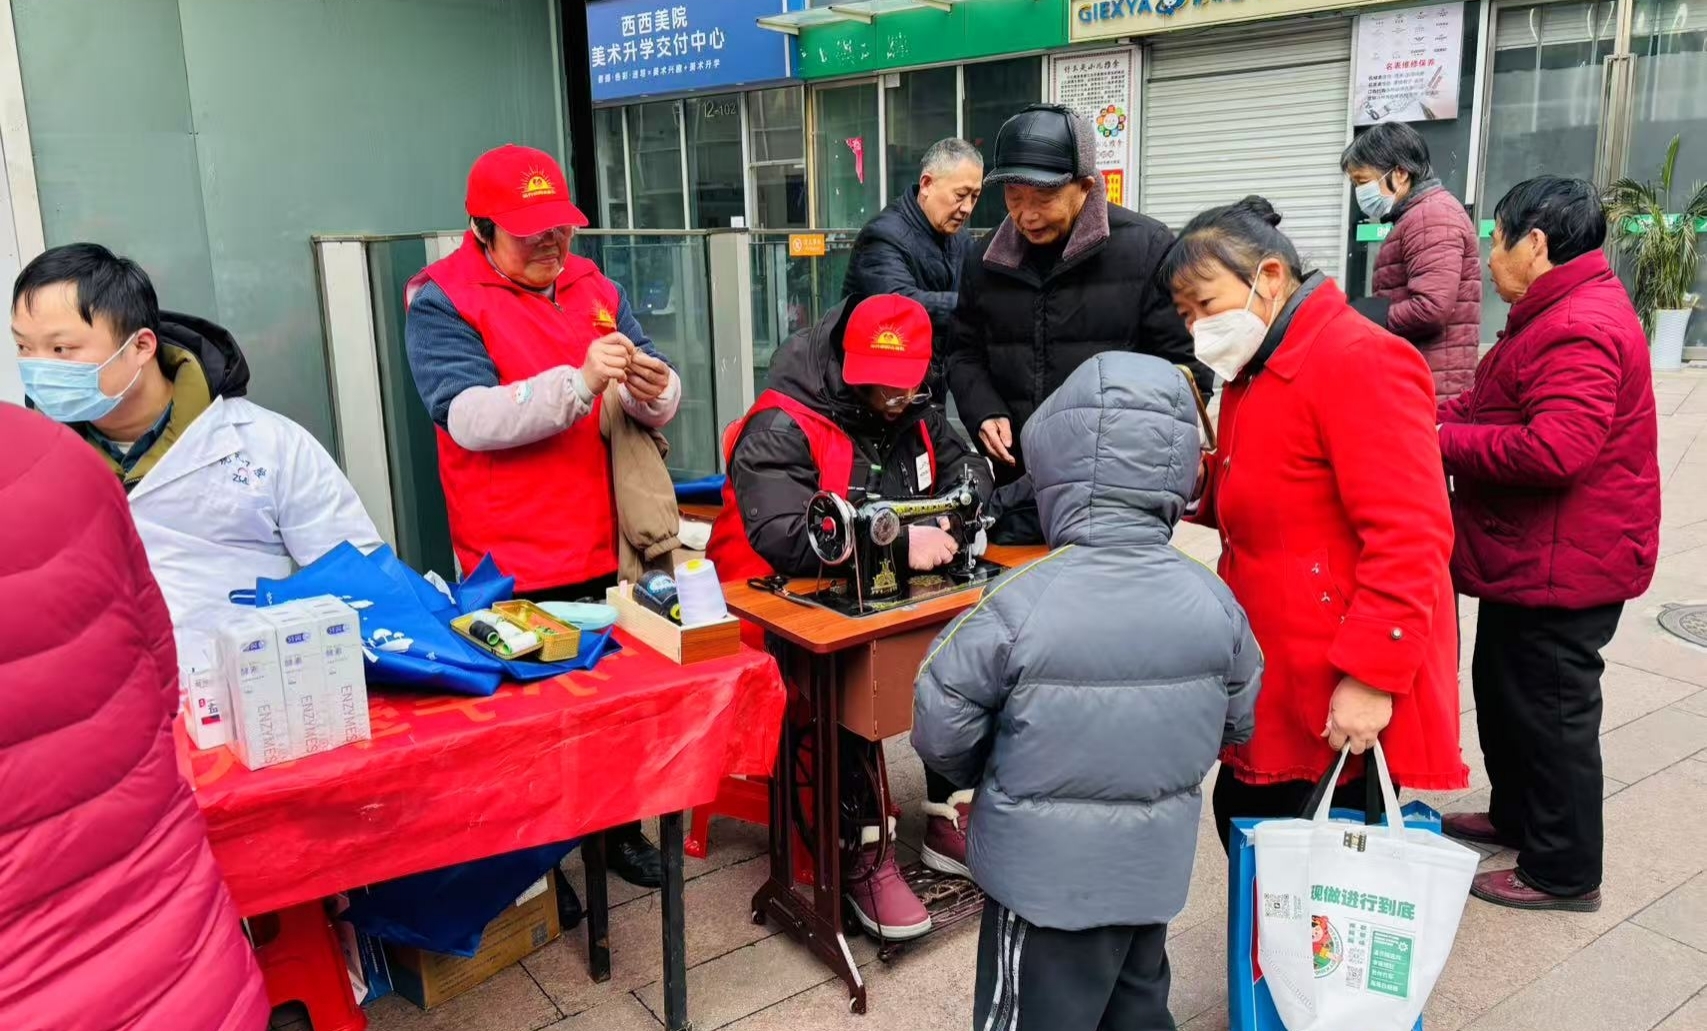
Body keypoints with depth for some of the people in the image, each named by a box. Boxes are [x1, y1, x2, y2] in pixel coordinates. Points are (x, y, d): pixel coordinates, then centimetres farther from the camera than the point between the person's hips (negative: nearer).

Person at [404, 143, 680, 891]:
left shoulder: (593, 287, 10)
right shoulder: (440, 301, -5)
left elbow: (657, 404, 7)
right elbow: (469, 417, -20)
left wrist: (653, 391, -17)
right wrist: (580, 382, -30)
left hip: (610, 551, 5)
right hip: (518, 572, -5)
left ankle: (619, 829, 33)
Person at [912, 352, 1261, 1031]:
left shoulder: (1019, 604, -24)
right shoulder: (1212, 601, -10)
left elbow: (941, 729, -15)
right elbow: (1241, 722, 5)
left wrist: (982, 777, 6)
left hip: (1045, 876, -4)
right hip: (1156, 870, 5)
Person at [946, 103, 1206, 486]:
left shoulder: (1147, 248, -8)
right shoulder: (986, 258, 6)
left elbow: (1184, 362, -8)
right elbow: (965, 354, 16)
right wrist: (985, 413, -2)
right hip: (1017, 474, 4)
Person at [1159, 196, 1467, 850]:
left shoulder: (1360, 361, -16)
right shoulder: (1252, 373, 14)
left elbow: (1407, 538, -22)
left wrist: (1371, 675, -24)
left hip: (1342, 699, -9)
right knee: (1243, 825, 16)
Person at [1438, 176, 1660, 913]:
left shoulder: (1578, 329, -24)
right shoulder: (1567, 312, 13)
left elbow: (1557, 446, -34)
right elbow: (1495, 404, 16)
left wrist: (1441, 444, -22)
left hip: (1561, 565, -11)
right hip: (1534, 555, 11)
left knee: (1549, 711, 2)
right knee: (1503, 688, 22)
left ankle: (1563, 872, 17)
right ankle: (1516, 817, 40)